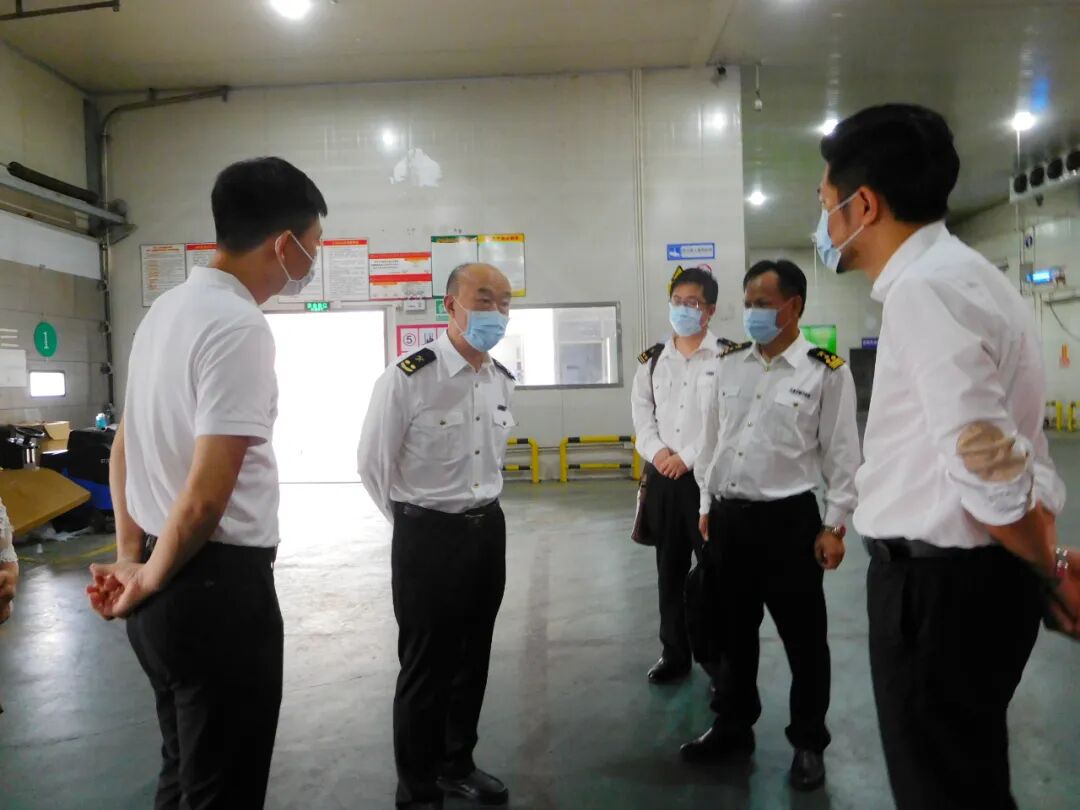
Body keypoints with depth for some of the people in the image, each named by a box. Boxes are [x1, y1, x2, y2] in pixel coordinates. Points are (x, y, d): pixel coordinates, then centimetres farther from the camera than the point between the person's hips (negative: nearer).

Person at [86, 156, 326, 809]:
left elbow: (126, 447, 17)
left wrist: (130, 559, 18)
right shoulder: (240, 327, -20)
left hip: (170, 591, 9)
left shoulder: (167, 309, 10)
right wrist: (152, 579, -6)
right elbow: (205, 495, -23)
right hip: (219, 588, -9)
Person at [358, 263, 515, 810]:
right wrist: (415, 525, 4)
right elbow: (372, 464, -8)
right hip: (428, 536, -6)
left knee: (473, 661, 20)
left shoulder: (502, 381, 3)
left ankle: (457, 765, 42)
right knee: (425, 668, 8)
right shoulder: (407, 378, -19)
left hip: (489, 530, 7)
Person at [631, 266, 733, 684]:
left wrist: (688, 458, -14)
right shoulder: (652, 359, 11)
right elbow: (641, 412, 10)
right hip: (662, 476, 5)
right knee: (669, 570, 13)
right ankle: (674, 653, 27)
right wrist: (656, 451, -7)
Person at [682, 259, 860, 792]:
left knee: (803, 639, 9)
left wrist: (835, 526, -7)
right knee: (734, 632, 18)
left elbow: (842, 453, -6)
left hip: (789, 519, -4)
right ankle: (733, 728, 37)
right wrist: (707, 506, 12)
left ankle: (808, 743, 29)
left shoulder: (826, 371, -7)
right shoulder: (729, 364, 6)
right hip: (728, 517, 5)